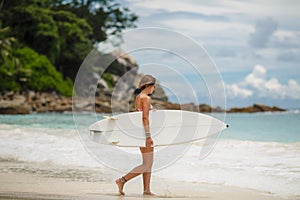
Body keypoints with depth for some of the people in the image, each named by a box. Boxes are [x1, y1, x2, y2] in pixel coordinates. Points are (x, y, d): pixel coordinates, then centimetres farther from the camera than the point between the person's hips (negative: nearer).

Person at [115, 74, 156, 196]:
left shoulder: (138, 97, 15)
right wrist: (148, 136, -22)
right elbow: (145, 117, -21)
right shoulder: (146, 98, -13)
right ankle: (122, 180, -9)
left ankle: (147, 190, 10)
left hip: (139, 131, 10)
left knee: (149, 163, 11)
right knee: (147, 165, -7)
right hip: (144, 131, -10)